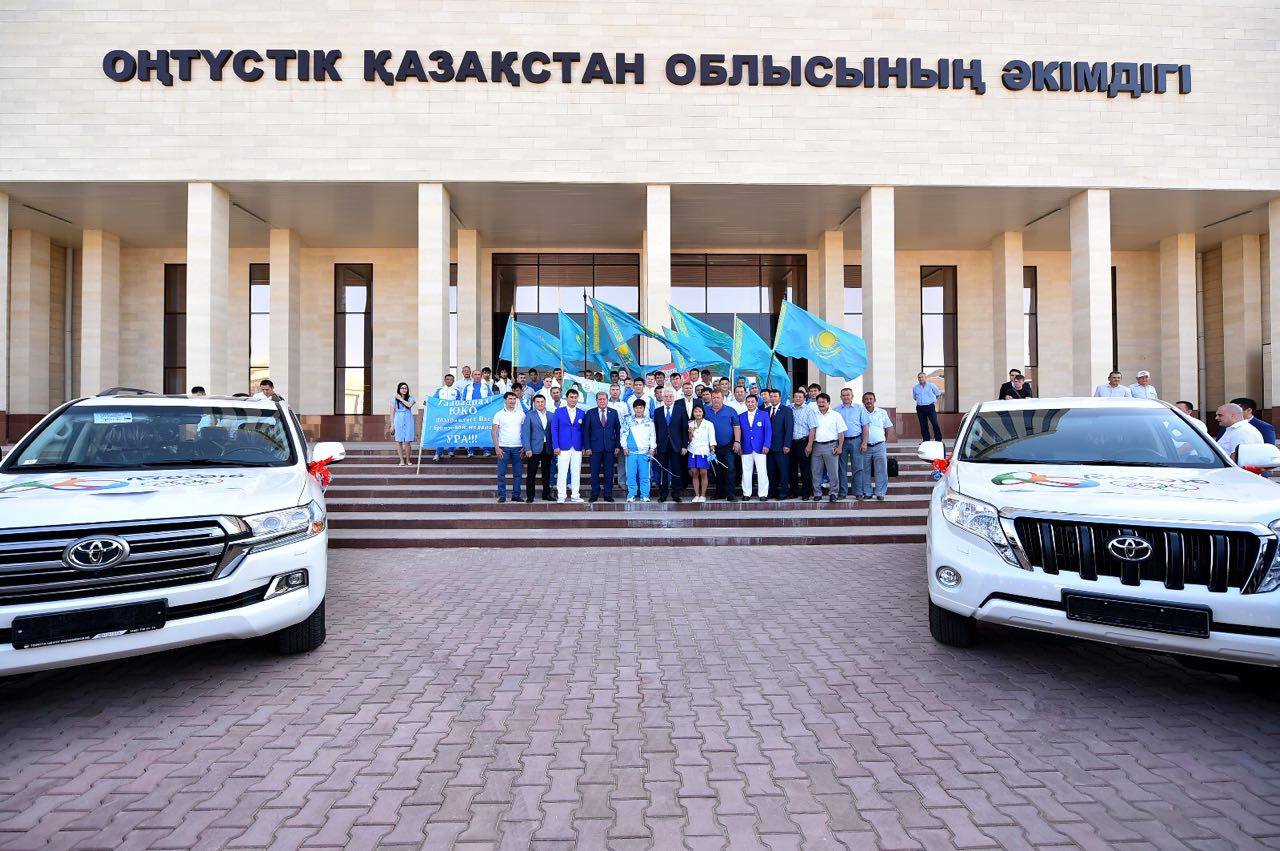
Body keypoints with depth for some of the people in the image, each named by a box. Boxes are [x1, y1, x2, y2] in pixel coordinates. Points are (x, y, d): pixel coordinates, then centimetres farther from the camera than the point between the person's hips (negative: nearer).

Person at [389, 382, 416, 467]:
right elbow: (392, 412, 8)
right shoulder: (394, 399, 8)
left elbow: (409, 405, -15)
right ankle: (402, 461, 1)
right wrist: (392, 424, 4)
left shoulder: (410, 398, 8)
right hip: (398, 420, 0)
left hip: (408, 421, 0)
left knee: (407, 441, -5)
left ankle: (407, 460, 8)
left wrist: (400, 399, -6)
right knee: (399, 441, -3)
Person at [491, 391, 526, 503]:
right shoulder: (499, 415, 3)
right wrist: (497, 448, -8)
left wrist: (524, 447, -1)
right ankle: (502, 495, 5)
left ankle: (516, 495, 10)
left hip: (518, 448, 2)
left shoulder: (521, 414, 9)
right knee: (501, 473, -1)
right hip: (503, 448, -2)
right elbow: (494, 432, 1)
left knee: (517, 473, 3)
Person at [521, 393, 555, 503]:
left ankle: (546, 494, 19)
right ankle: (530, 496, 6)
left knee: (547, 473, 10)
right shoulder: (529, 415, 0)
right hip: (534, 449, -3)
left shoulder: (551, 416, 10)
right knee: (531, 473, 0)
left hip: (547, 449, 3)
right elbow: (525, 433, -5)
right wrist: (527, 449, -13)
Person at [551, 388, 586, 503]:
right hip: (563, 447, -2)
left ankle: (575, 496, 10)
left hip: (577, 448, 2)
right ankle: (561, 496, 3)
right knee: (562, 472, -3)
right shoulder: (559, 411, 4)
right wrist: (556, 446, -6)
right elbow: (554, 429, 1)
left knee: (576, 473, 5)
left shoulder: (581, 414, 10)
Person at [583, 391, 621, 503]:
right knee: (594, 472, 3)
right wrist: (587, 447, -5)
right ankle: (594, 494, 13)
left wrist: (617, 445, 1)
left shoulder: (613, 413, 7)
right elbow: (586, 431, 2)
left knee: (608, 472, 4)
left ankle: (608, 495, 12)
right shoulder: (590, 413, 3)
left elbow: (618, 430, 8)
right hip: (595, 447, -1)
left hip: (609, 447, 1)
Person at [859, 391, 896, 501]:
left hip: (880, 446, 0)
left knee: (881, 471, -4)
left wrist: (885, 441, 8)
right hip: (866, 446, 0)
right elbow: (864, 428, -1)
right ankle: (867, 493, 11)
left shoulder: (882, 412, 9)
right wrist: (863, 443, -11)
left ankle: (880, 493, 1)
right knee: (865, 471, 3)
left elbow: (889, 428, 16)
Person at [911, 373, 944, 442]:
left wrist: (934, 401, 14)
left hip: (930, 407, -3)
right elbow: (914, 397, 26)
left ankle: (938, 440, -6)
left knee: (935, 423, -12)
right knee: (923, 425, 3)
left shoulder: (931, 385, 2)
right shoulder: (915, 387, 9)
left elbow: (938, 394, 15)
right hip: (920, 408, 3)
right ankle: (926, 441, 10)